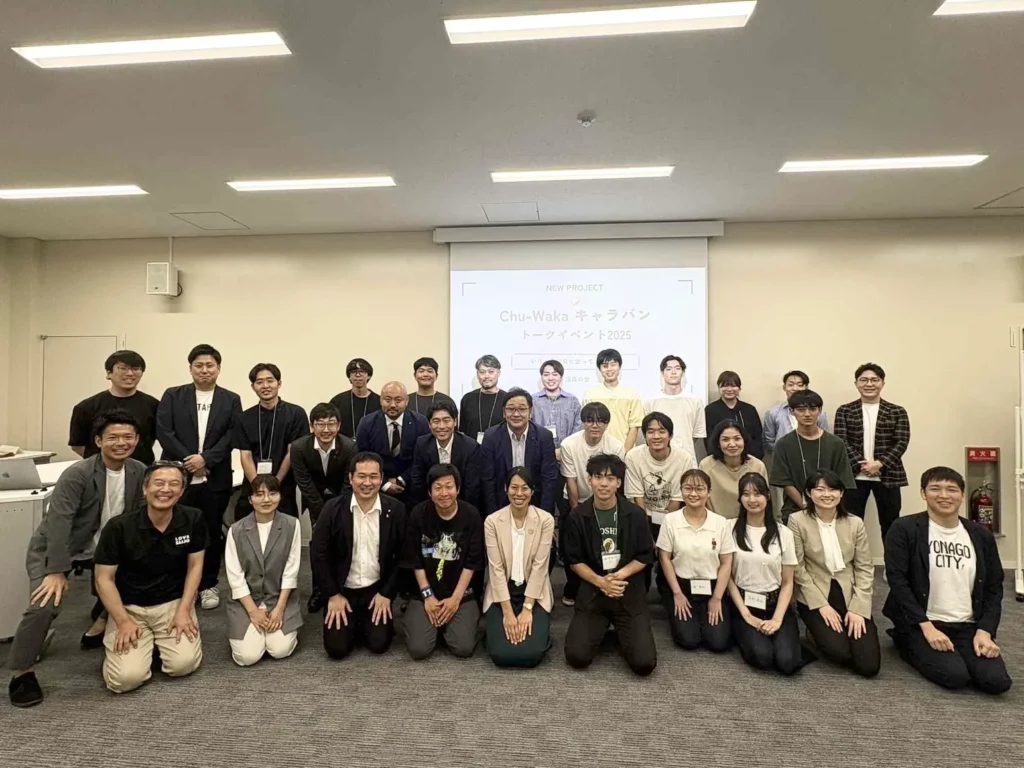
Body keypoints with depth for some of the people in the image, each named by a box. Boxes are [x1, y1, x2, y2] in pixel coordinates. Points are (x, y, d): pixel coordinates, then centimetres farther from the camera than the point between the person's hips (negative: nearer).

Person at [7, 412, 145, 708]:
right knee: (45, 605, -23)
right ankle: (21, 672, 1)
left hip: (103, 547, 6)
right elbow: (59, 523, -30)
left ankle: (100, 627, 22)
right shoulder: (76, 475, -27)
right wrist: (56, 572, -32)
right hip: (54, 549, -6)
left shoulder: (139, 472, -10)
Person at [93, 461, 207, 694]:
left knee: (184, 664, -18)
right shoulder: (119, 527, -15)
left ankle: (159, 642, 16)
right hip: (129, 607, -1)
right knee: (127, 677, -18)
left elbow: (195, 566, 0)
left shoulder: (193, 520, -9)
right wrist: (123, 622, -14)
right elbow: (104, 579, -8)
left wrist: (183, 610, -9)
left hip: (174, 603, 1)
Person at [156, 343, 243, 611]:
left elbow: (231, 437, -2)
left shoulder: (231, 400, 5)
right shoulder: (172, 396, 6)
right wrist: (189, 460, -12)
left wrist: (205, 459, -15)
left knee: (212, 532, 8)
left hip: (215, 479, 0)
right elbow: (164, 432, -3)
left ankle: (208, 585, 23)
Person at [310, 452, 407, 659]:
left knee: (379, 644, -9)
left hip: (378, 589, 0)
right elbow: (318, 554, -7)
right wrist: (333, 594, -8)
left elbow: (402, 556, -4)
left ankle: (365, 623, 23)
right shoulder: (333, 508, -13)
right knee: (337, 648, -9)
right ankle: (353, 623, 23)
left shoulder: (395, 509, -11)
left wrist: (386, 593, -7)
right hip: (342, 589, 0)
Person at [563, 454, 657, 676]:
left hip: (629, 592, 0)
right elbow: (574, 560, 0)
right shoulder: (577, 516, -5)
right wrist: (600, 581, -16)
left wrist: (620, 575, -16)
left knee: (644, 664, -11)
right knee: (577, 657, -13)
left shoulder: (635, 515, -5)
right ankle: (602, 629, 19)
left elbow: (645, 556, 1)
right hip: (592, 591, 0)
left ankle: (619, 632, 21)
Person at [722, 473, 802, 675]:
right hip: (743, 604, -2)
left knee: (787, 661, -20)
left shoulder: (783, 533, 2)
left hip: (775, 604, 2)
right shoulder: (731, 529, -4)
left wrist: (777, 619, -10)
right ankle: (746, 635, 7)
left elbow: (787, 582, 3)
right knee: (762, 657, -25)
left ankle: (776, 633, 10)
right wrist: (746, 615, -10)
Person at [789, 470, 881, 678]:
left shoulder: (855, 523, 0)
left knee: (869, 665, -11)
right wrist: (821, 605, -13)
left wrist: (858, 608, -10)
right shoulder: (797, 521, -9)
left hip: (850, 596, 3)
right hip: (814, 597, -2)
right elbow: (798, 568, -8)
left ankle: (852, 624, 20)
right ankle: (825, 631, 12)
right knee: (839, 652, -23)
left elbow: (865, 568, 1)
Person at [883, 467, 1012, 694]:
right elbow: (898, 581, -11)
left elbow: (994, 588, 9)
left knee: (997, 680, -17)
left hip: (968, 627, 5)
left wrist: (985, 631, -4)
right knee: (956, 676, -23)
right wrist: (926, 627, -16)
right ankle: (907, 643, 7)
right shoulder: (904, 529, -8)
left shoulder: (981, 535, 7)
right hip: (921, 625, -4)